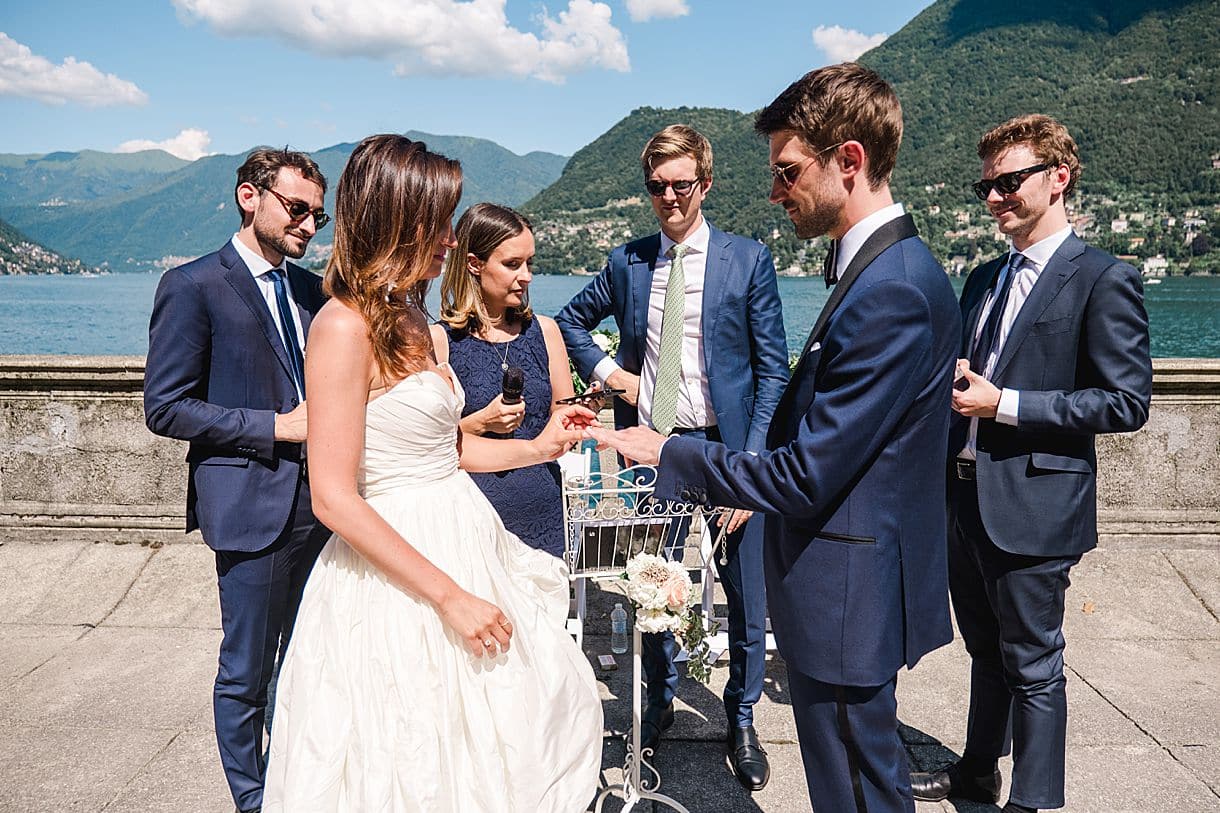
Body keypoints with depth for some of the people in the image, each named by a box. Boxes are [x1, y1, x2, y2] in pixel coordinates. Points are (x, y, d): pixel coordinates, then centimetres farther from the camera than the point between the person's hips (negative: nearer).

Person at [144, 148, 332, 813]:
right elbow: (165, 407, -11)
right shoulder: (193, 286, -7)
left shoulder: (311, 289, 12)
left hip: (316, 502, 6)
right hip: (252, 506, -6)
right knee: (246, 672, 7)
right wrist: (275, 427, -15)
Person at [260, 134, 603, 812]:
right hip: (399, 574, -9)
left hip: (464, 545, 9)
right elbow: (334, 499, -21)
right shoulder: (345, 325, -19)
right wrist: (449, 596, -21)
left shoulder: (409, 319, 8)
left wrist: (536, 448, 10)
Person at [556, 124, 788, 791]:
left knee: (747, 600, 6)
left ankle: (741, 719, 30)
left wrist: (751, 464, -12)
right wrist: (606, 370, 2)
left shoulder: (747, 260, -2)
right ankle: (658, 703, 38)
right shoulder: (627, 263, 6)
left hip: (726, 448, -2)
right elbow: (570, 321, 22)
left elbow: (773, 371, -4)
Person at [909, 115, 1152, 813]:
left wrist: (1003, 403, -20)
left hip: (1033, 504, -7)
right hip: (968, 497, 7)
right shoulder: (986, 279, 13)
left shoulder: (1103, 279, -10)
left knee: (1033, 665, 6)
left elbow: (1127, 402, -15)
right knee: (987, 651, 21)